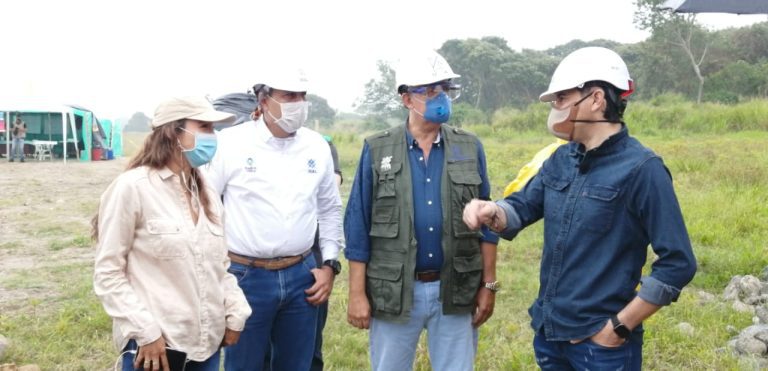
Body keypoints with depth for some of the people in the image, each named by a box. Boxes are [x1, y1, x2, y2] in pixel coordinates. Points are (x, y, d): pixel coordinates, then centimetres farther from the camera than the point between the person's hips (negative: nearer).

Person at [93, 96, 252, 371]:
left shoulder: (206, 194, 10)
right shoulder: (132, 187, -11)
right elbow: (108, 273, -10)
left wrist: (235, 312, 4)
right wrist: (144, 331, -14)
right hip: (155, 343, -6)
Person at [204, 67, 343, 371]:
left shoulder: (318, 146, 4)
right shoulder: (230, 141, -7)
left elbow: (330, 210, 14)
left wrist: (330, 265, 8)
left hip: (302, 276, 4)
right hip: (246, 276, -3)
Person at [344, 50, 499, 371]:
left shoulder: (469, 148, 3)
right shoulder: (378, 150, -2)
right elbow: (358, 226, -2)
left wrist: (489, 285, 4)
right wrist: (357, 293, -4)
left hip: (455, 290, 1)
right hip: (394, 291, -1)